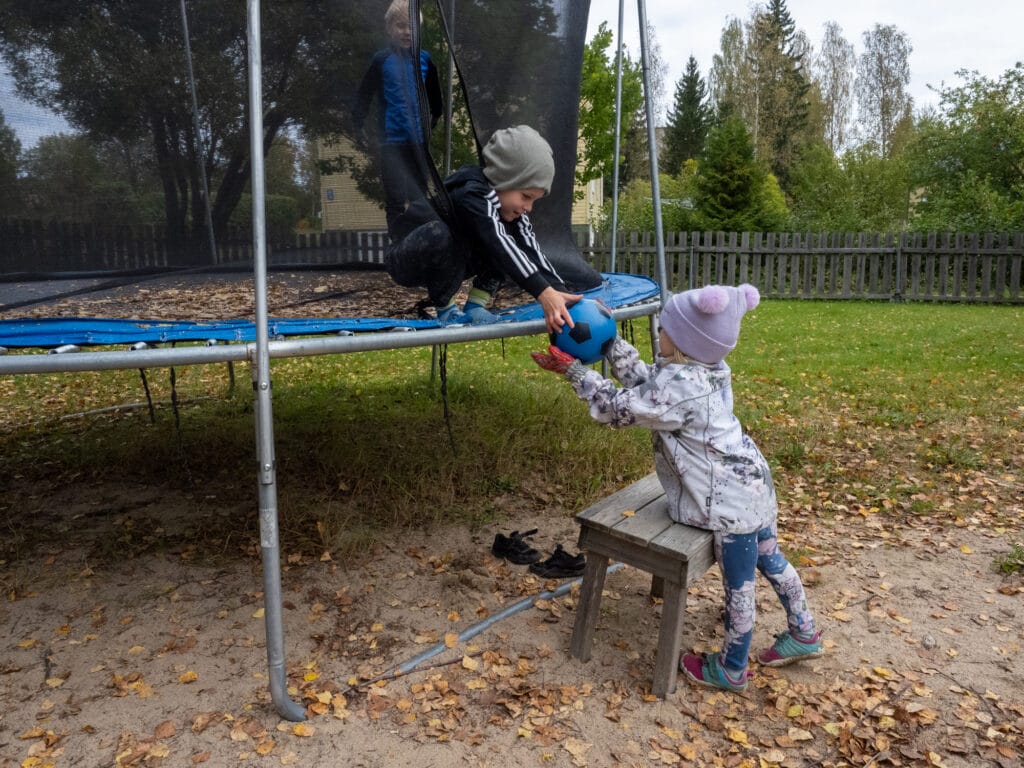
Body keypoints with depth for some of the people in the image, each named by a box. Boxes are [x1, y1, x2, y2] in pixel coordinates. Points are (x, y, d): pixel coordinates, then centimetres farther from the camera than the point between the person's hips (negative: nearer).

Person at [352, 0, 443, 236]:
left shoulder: (424, 59, 5)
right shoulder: (381, 60, -3)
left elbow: (434, 93, 20)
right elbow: (363, 96, 0)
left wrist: (435, 117, 21)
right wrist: (359, 126, -6)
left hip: (419, 140, 3)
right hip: (392, 141, -3)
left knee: (420, 197, 11)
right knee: (396, 201, -5)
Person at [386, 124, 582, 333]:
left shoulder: (508, 201, -8)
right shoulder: (471, 193, -31)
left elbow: (531, 250, -18)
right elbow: (499, 245, -44)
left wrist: (561, 294, -30)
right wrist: (543, 292, -53)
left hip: (449, 262, 7)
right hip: (408, 263, -7)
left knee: (508, 238, -9)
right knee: (439, 234, -39)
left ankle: (475, 304, -8)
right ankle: (444, 308, -17)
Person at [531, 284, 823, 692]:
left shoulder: (678, 386, -28)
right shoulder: (707, 368, 1)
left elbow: (618, 408, -18)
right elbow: (643, 382, 8)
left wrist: (572, 368, -10)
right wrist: (610, 341, 6)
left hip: (731, 501, -10)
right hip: (752, 479, 10)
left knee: (738, 585, 8)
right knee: (770, 559, 26)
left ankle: (731, 670, 28)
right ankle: (803, 634, 46)